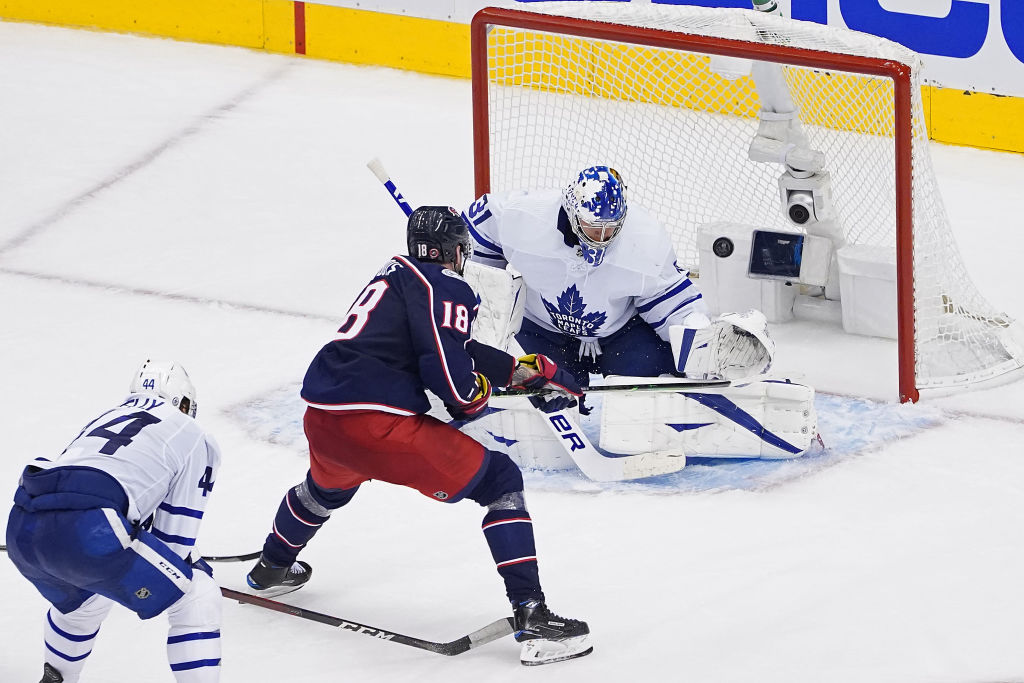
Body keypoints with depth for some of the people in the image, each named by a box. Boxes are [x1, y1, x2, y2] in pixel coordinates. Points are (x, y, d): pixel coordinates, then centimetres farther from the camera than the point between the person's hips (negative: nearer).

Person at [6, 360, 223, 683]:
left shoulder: (103, 420, 36)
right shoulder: (194, 437, 18)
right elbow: (175, 535, 14)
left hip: (20, 526, 7)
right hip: (87, 531, -7)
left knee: (82, 600, 39)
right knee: (197, 598, 9)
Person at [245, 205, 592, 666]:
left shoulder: (395, 275, 24)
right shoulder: (446, 288, -2)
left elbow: (453, 348, 30)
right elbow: (449, 371, -14)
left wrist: (526, 369, 33)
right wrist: (475, 396, 8)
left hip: (321, 419, 8)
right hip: (379, 422, -8)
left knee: (328, 486, 42)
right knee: (500, 481, 1)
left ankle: (272, 567, 66)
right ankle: (531, 618, -10)